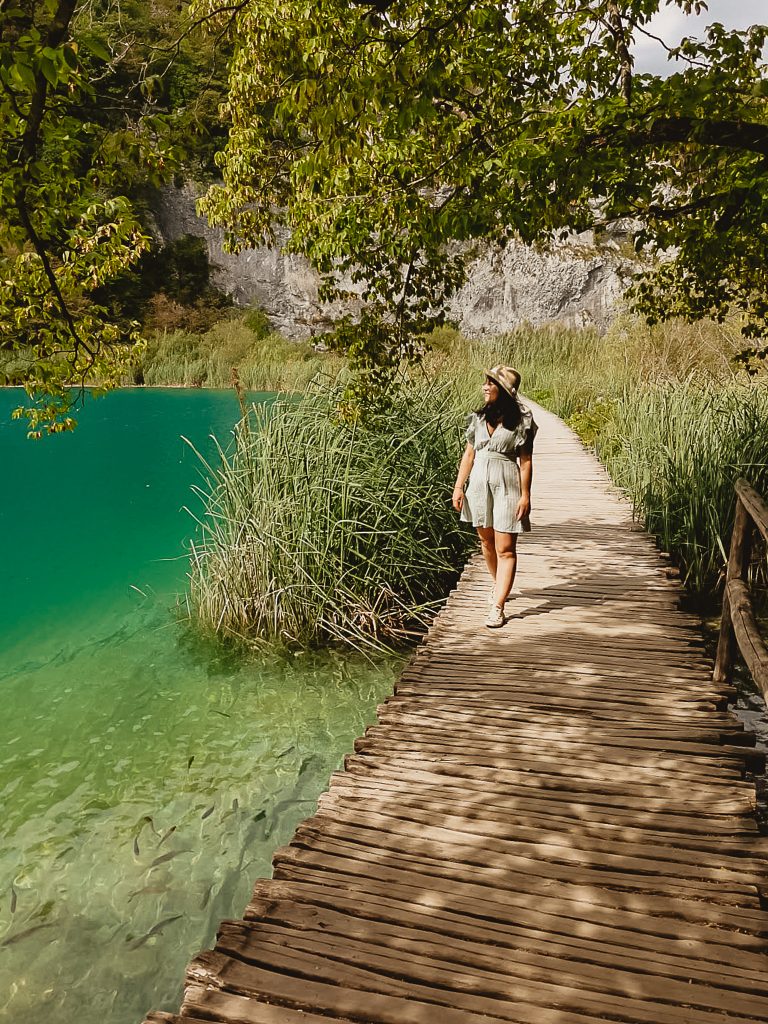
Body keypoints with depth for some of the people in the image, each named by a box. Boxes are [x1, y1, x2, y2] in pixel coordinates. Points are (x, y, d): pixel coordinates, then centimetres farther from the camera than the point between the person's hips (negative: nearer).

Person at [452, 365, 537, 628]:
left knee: (505, 549, -5)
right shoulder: (478, 418, 7)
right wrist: (458, 487, 6)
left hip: (507, 485, -5)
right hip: (479, 483, 5)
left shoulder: (521, 420, -6)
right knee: (486, 542, 15)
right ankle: (499, 586, 37)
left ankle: (497, 607, -5)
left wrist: (525, 495, -9)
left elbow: (526, 460, -6)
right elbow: (469, 454, 10)